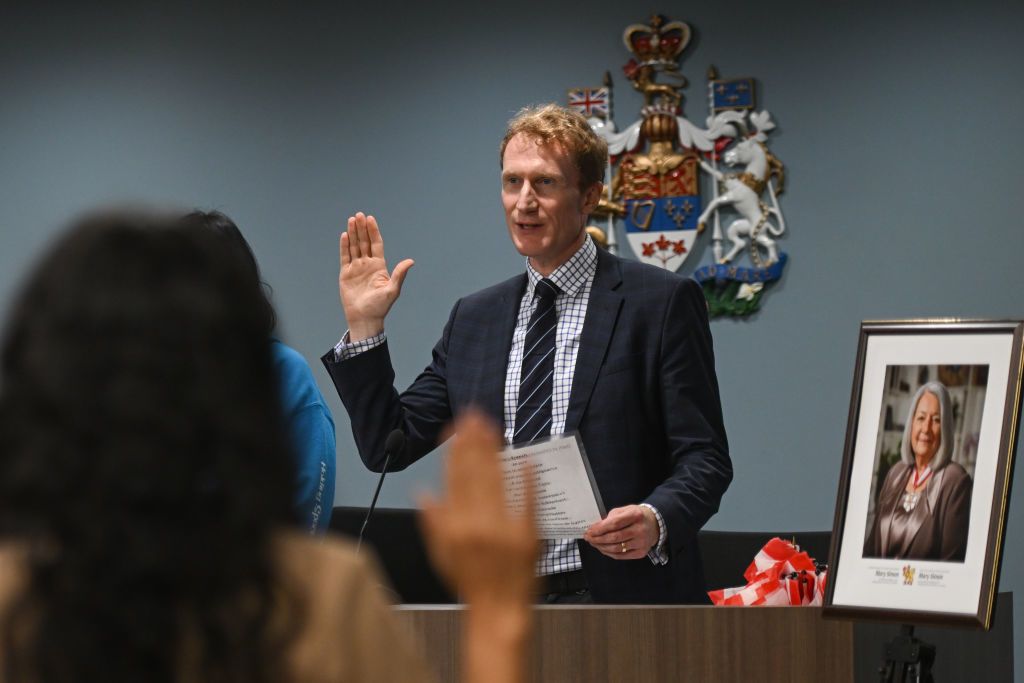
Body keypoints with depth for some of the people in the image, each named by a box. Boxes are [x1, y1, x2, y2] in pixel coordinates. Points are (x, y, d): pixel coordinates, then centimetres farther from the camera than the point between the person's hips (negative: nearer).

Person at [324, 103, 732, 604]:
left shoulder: (661, 302, 0)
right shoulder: (473, 319, 16)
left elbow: (705, 458, -4)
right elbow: (387, 447, 13)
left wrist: (658, 520, -24)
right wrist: (364, 327, 5)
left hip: (621, 598, -5)